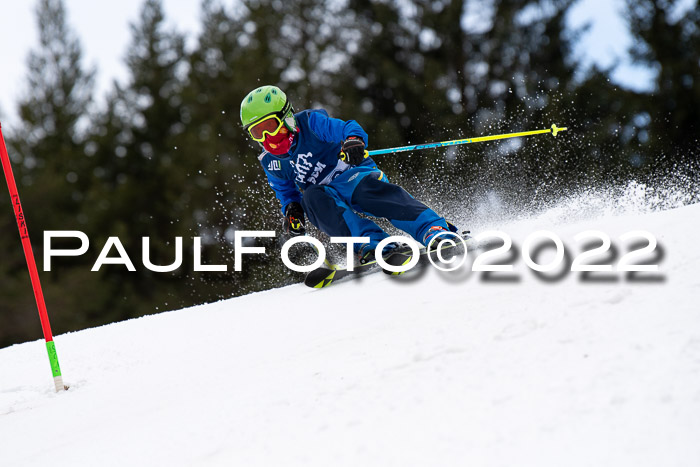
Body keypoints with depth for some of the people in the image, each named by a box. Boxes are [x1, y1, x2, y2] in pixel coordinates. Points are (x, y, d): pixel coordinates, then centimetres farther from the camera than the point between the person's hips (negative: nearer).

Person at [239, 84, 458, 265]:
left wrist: (354, 140, -39)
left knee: (370, 189, -37)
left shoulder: (309, 123, -6)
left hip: (355, 174, -4)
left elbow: (348, 128, -16)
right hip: (329, 197, 4)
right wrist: (292, 210, 2)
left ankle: (435, 230, -47)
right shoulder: (270, 161, 10)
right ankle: (371, 244, -46)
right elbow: (286, 192, 25)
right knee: (311, 197, -31)